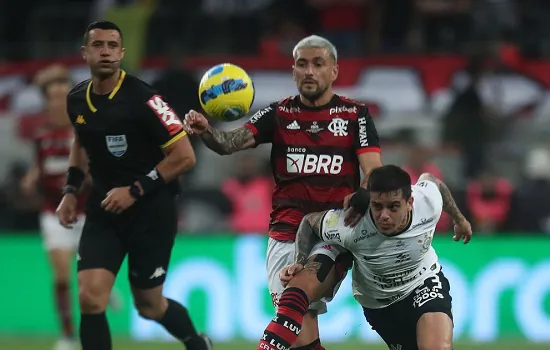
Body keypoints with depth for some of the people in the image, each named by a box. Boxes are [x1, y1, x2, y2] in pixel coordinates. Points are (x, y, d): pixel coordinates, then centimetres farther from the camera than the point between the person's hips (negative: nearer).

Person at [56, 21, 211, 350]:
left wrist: (135, 191, -20)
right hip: (104, 211, 5)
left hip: (150, 212, -5)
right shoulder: (77, 100, 1)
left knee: (149, 305, 8)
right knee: (90, 299, -12)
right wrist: (71, 190, 12)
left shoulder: (142, 99, -19)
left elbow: (185, 156, -17)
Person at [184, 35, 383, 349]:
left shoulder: (355, 115, 3)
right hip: (285, 234, 2)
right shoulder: (279, 114, 8)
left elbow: (374, 171, -6)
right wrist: (205, 131, -28)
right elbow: (229, 143, -5)